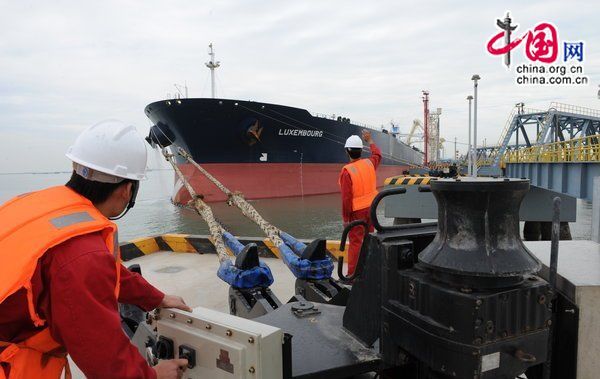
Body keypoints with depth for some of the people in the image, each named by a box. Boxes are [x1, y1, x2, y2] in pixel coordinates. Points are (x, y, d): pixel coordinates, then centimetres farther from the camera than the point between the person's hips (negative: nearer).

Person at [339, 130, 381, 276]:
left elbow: (346, 198, -20)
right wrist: (370, 140, 37)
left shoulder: (347, 171, -19)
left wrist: (345, 217, -11)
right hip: (371, 207, 6)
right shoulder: (369, 163, -2)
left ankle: (352, 274, 4)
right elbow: (377, 155, 24)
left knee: (355, 242, -2)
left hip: (357, 211, -6)